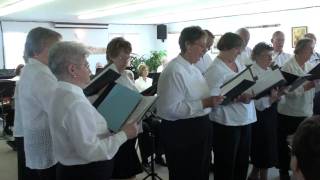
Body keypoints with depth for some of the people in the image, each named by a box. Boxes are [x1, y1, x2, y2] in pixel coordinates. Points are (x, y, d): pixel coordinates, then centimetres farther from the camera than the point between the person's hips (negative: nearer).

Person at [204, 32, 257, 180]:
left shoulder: (238, 64, 11)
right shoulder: (215, 69, -14)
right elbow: (212, 98, -22)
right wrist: (238, 98, -27)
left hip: (245, 119, 8)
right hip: (227, 123, -8)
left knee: (243, 161, 16)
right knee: (226, 163, 5)